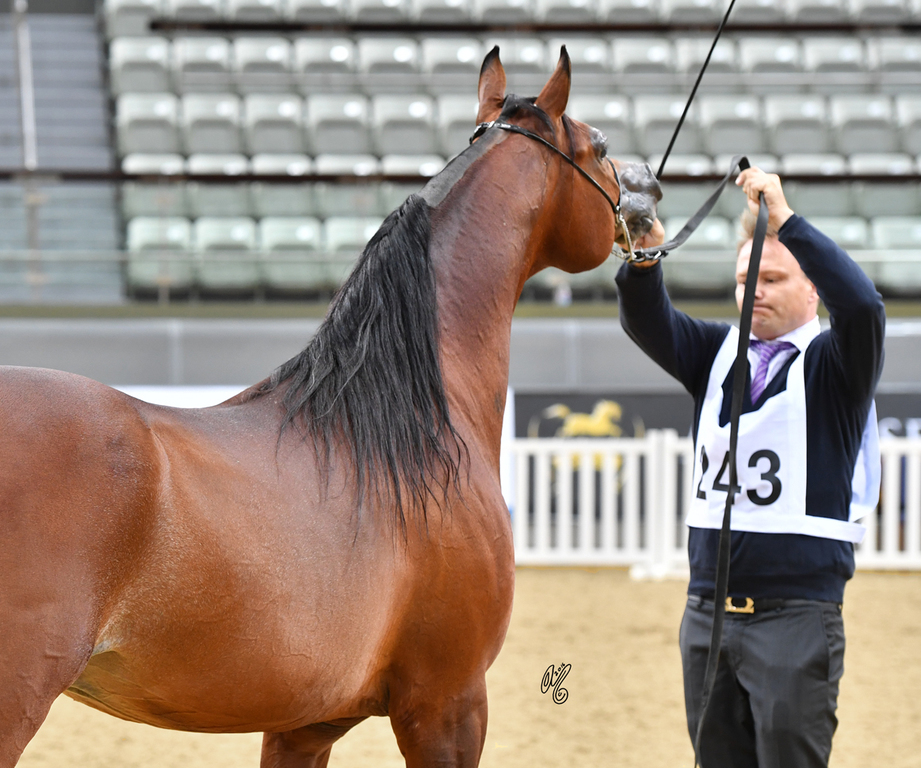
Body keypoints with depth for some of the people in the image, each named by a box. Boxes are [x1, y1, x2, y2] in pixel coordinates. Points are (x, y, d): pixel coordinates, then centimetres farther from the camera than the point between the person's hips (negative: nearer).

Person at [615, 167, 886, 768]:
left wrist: (785, 221, -28)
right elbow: (648, 324, -5)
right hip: (709, 611, 5)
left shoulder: (833, 364, -1)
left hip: (797, 613, -5)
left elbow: (862, 305, -23)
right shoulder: (720, 352, 12)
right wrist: (643, 258, -26)